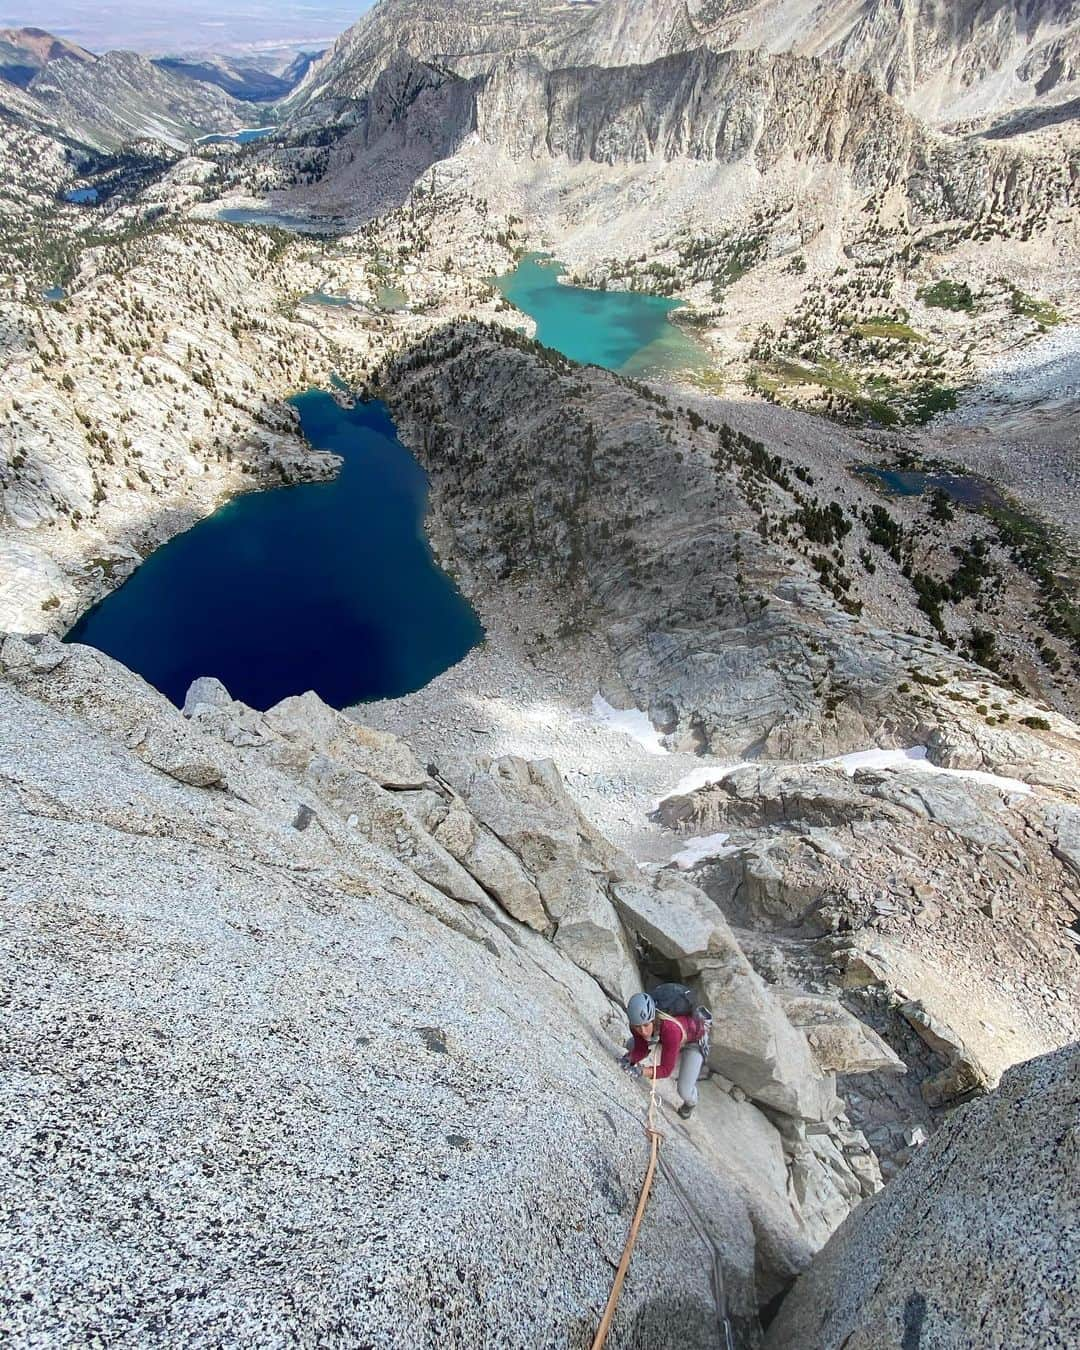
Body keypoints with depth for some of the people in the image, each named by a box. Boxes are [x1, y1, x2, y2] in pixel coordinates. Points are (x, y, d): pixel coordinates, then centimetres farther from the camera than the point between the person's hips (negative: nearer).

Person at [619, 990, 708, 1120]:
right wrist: (628, 1059, -31)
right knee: (631, 1045, 7)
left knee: (684, 1092, -10)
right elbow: (640, 1050, -13)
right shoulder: (638, 1023, -30)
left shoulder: (670, 1029, -45)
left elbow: (666, 1070, -35)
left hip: (694, 1039, -5)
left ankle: (690, 1103, 25)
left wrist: (641, 1072, -47)